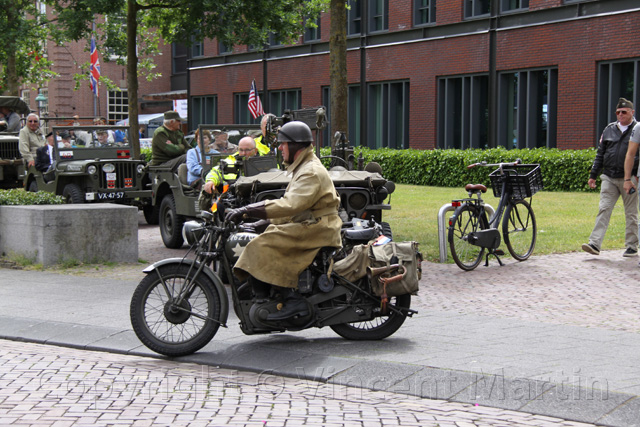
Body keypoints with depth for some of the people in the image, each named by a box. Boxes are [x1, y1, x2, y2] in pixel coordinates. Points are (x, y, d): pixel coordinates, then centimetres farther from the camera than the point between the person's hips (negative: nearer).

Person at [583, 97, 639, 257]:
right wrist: (593, 175, 13)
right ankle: (595, 244, -9)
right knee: (604, 210, -5)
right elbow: (600, 154, 17)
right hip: (609, 178, 4)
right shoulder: (609, 129, 13)